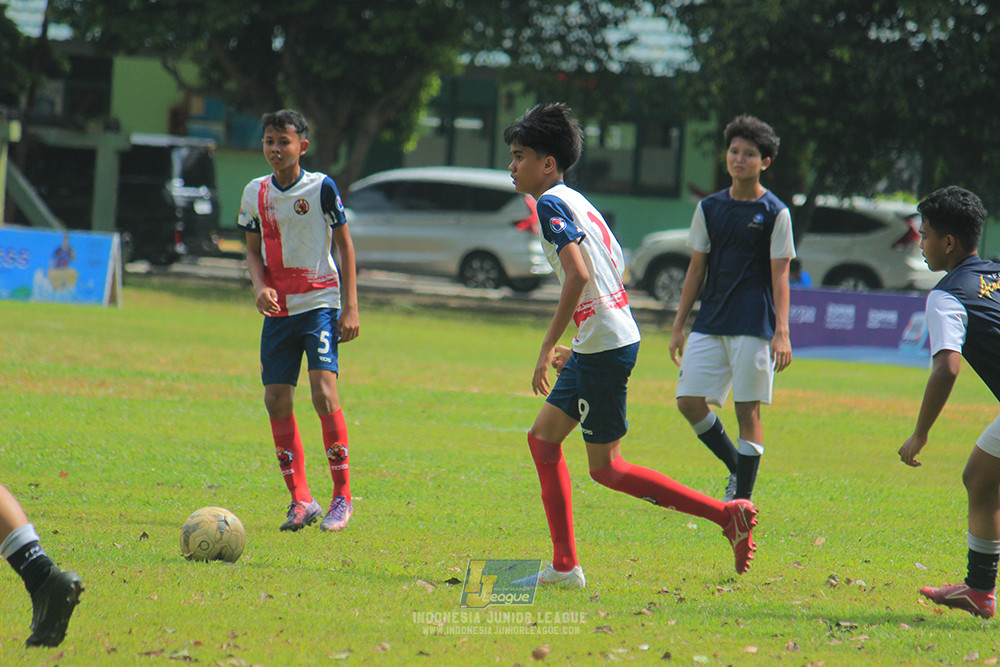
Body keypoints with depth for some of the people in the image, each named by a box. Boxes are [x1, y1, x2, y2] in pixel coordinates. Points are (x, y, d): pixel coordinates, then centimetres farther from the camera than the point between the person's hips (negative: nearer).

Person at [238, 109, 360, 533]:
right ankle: (300, 500, 9)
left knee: (324, 392, -17)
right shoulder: (255, 193, 6)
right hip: (278, 310, 5)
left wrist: (351, 307, -6)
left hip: (320, 304, -5)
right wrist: (259, 286, -7)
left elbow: (344, 246, -1)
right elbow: (253, 250, 14)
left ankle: (342, 497, -9)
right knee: (276, 399, -1)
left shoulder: (321, 188, -6)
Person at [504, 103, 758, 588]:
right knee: (542, 437, 13)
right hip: (602, 343, 10)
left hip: (605, 347, -10)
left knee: (606, 467, -3)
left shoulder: (551, 204, -12)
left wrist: (548, 347, -23)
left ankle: (728, 515, -4)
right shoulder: (577, 202, 18)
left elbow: (578, 276, -26)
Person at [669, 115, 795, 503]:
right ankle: (736, 468, 18)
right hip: (709, 325, 5)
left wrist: (782, 333, -12)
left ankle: (743, 499, 3)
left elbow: (780, 276, -4)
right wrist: (678, 325, 11)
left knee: (748, 411, -4)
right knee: (689, 401, -3)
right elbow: (696, 269, 14)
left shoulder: (775, 213, -1)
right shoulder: (709, 208, 10)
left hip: (755, 327, -5)